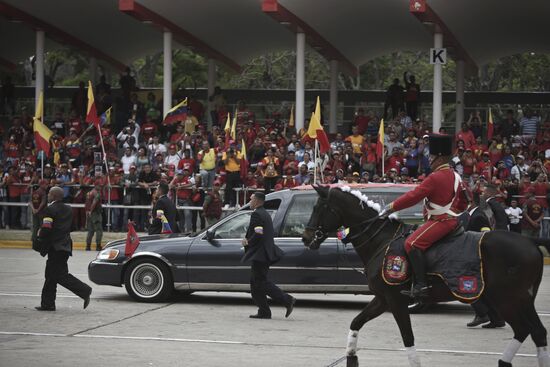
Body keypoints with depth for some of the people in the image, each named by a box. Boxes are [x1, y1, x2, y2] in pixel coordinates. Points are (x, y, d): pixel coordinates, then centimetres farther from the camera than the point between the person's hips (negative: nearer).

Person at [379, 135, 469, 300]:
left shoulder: (435, 178, -18)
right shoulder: (455, 176, 11)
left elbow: (414, 196, -20)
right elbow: (464, 201, 21)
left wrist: (391, 207, -13)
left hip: (440, 221, -10)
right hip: (452, 219, 10)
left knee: (412, 244, -17)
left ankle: (421, 285, -26)